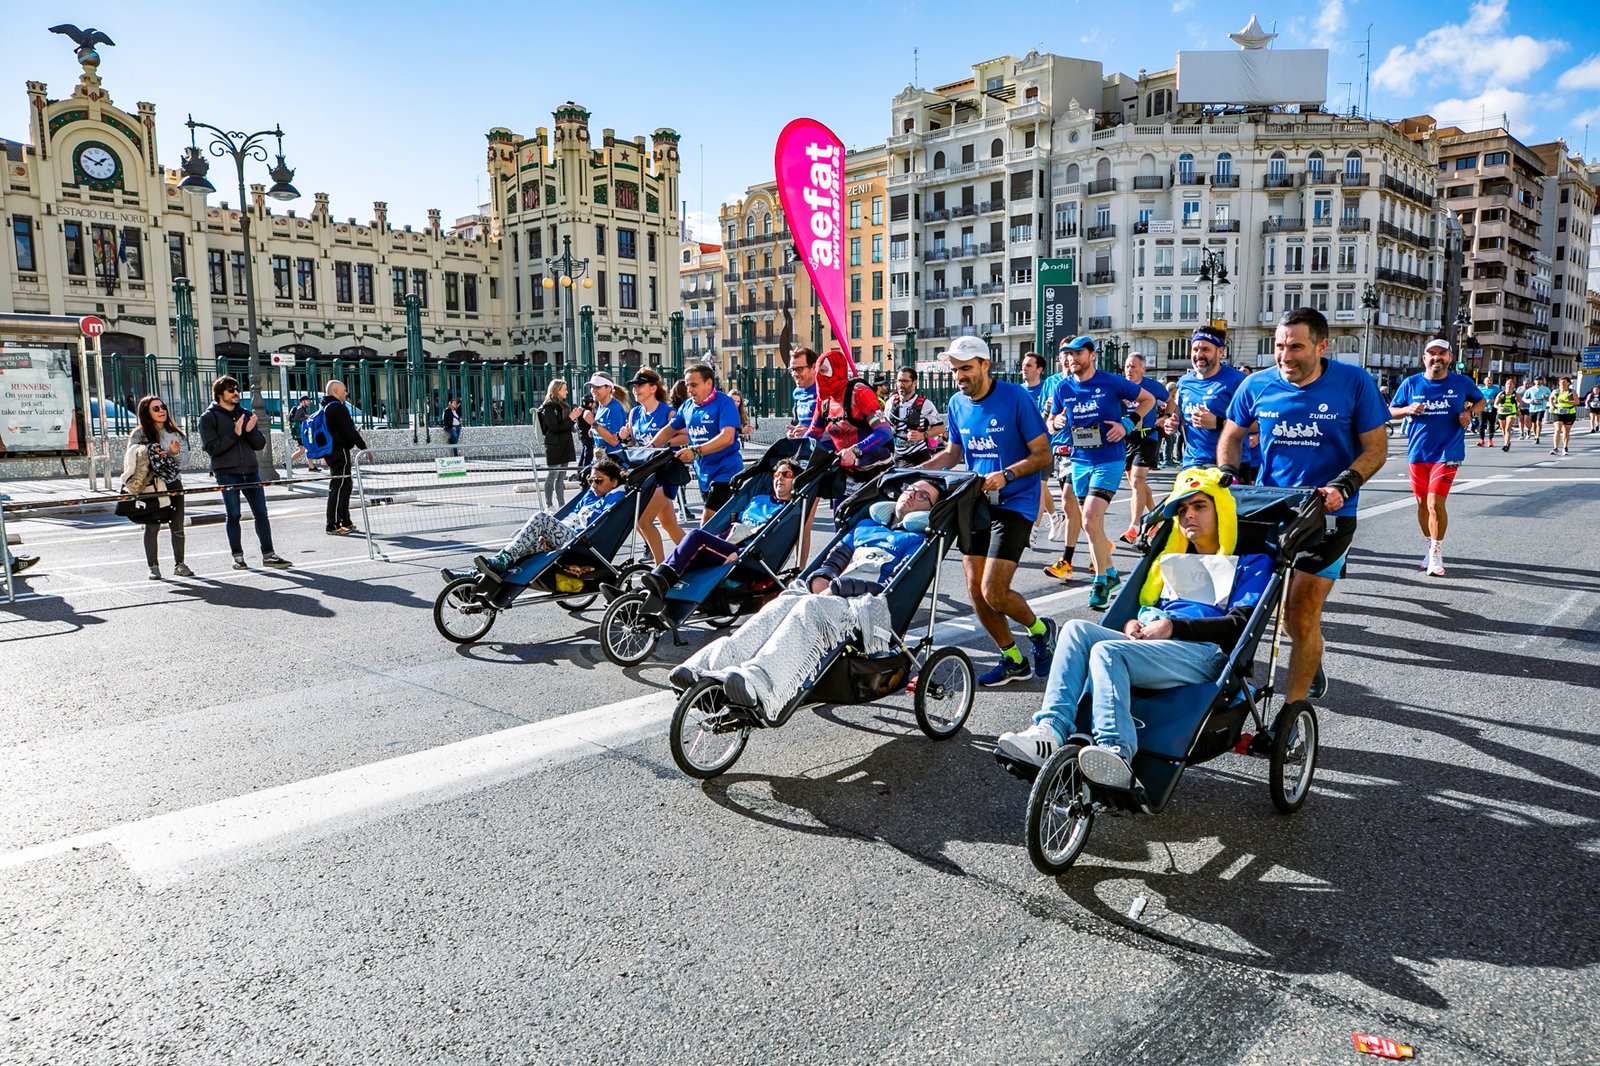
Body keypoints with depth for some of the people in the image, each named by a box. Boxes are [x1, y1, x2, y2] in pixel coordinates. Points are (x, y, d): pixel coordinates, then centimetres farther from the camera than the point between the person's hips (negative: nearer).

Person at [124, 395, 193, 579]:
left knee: (177, 527, 4)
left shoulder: (174, 433, 12)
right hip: (150, 486, -4)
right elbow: (133, 459, -7)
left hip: (173, 483, 4)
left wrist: (173, 453, -8)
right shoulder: (139, 434, -3)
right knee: (152, 527, -1)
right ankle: (153, 567, 6)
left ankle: (179, 564, 13)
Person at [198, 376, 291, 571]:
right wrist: (234, 433, -18)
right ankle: (238, 557, 10)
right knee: (233, 516, 1)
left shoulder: (246, 414, 14)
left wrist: (251, 431, -10)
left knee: (261, 513, 2)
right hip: (227, 473, -4)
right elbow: (211, 448, -10)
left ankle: (268, 555, 6)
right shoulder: (209, 417, 0)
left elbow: (260, 444, 10)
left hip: (251, 471, 4)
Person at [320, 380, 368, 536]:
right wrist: (364, 447, -12)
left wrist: (354, 433, 21)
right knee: (338, 487, -8)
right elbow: (349, 431, -18)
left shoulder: (325, 408, 17)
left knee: (346, 485, 18)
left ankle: (345, 521, 24)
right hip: (340, 451, -10)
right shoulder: (338, 408, -14)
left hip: (331, 452, 10)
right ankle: (333, 525, -7)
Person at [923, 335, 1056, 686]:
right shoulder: (957, 405, 5)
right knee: (975, 591, 3)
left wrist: (1005, 475, -27)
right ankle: (1013, 660, 22)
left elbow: (1043, 455, -11)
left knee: (993, 593, -13)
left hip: (1014, 503, -6)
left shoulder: (1015, 397, -13)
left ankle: (1040, 629, 19)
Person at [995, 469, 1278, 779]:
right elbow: (1147, 606, 30)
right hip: (1151, 646, 6)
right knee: (1077, 629, -23)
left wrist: (1173, 626, -11)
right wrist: (1133, 623, 4)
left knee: (1106, 651, -33)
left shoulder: (1251, 563, 15)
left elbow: (1240, 625, -1)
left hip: (1203, 653, -6)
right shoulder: (1172, 558, 34)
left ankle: (1117, 754, -48)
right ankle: (1050, 731, -36)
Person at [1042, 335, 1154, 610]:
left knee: (1091, 520, -18)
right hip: (1080, 461, 6)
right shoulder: (1063, 388, 4)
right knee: (1092, 522, 13)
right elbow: (1051, 424, 15)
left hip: (1109, 461, -5)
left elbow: (1148, 399, 4)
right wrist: (1057, 422, -9)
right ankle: (1110, 572, 31)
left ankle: (1100, 580, -2)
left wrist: (1127, 423, -9)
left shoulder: (1111, 382, -7)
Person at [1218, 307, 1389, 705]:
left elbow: (1375, 449, -3)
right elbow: (1232, 436, 15)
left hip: (1328, 514, -3)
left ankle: (1292, 710, 2)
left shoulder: (1354, 382, -7)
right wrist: (1228, 477, -2)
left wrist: (1343, 485, -20)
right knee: (1285, 607, 14)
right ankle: (1312, 664, 45)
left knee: (1302, 615, -9)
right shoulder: (1257, 385, -1)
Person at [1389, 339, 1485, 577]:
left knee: (1435, 503, -13)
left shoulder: (1462, 382, 1)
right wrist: (1408, 409, -12)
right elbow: (1391, 411, 9)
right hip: (1418, 452, 3)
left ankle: (1436, 555, 2)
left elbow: (1480, 400, 18)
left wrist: (1470, 413, -3)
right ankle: (1431, 548, 30)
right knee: (1422, 503, 11)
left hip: (1447, 453, -2)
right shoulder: (1411, 383, 1)